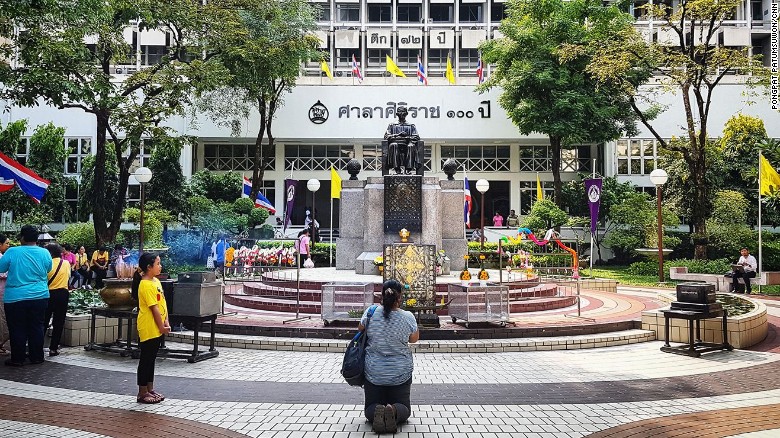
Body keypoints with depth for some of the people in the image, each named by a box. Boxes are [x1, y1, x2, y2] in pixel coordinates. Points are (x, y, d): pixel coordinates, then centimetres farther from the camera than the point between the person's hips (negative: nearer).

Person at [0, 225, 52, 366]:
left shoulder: (12, 252, -11)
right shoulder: (44, 253, -3)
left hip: (15, 298, -3)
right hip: (40, 296, 3)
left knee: (17, 329, 6)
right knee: (37, 327, 11)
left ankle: (17, 359, 11)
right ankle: (37, 357, 16)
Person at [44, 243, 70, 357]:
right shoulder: (66, 263, -1)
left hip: (48, 294, -1)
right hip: (62, 294, 1)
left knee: (44, 322, 11)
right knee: (58, 322, 5)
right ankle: (54, 348, 5)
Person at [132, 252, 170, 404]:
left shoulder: (156, 281, 10)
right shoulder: (146, 285, -18)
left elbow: (163, 303, 11)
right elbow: (154, 308, -19)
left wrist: (166, 322, 3)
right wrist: (162, 327, -14)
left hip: (157, 328, 9)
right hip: (148, 328, -9)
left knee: (151, 359, 16)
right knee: (146, 359, 1)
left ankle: (150, 390, 26)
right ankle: (142, 393, 10)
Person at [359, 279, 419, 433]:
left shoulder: (370, 313, -13)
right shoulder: (408, 317, -14)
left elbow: (360, 330, 7)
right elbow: (414, 339, 4)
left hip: (374, 373, 1)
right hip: (401, 373, 0)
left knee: (371, 407, 16)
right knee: (404, 408, 15)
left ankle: (376, 412, -20)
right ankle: (394, 412, -20)